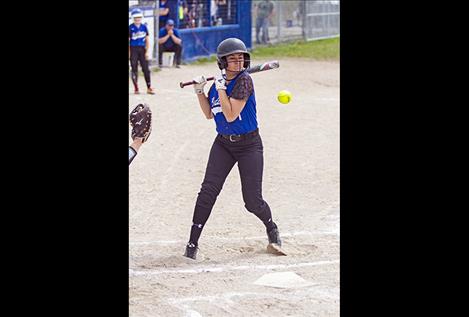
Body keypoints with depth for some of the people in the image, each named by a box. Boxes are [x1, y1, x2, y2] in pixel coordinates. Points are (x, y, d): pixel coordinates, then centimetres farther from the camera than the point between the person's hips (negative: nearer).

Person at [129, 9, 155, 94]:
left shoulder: (144, 27, 6)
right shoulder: (130, 28, -4)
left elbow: (147, 40, 8)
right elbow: (128, 40, -3)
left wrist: (147, 51, 1)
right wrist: (129, 53, -7)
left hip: (142, 49, 3)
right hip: (133, 49, -3)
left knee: (146, 69, 1)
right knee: (134, 69, 0)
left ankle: (149, 87, 4)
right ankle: (136, 88, 6)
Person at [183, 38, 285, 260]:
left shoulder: (244, 81, -16)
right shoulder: (219, 82, 3)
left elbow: (230, 115, -22)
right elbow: (209, 114, 14)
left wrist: (221, 88, -21)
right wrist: (200, 91, 2)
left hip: (249, 144, -4)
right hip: (223, 143, 5)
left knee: (253, 201, -3)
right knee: (208, 190, -11)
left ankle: (272, 229, 28)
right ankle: (192, 243, -6)